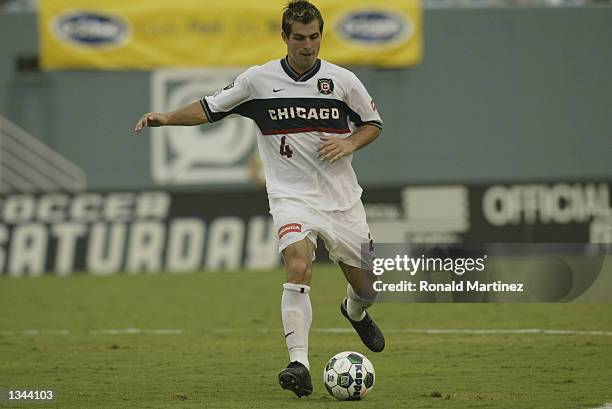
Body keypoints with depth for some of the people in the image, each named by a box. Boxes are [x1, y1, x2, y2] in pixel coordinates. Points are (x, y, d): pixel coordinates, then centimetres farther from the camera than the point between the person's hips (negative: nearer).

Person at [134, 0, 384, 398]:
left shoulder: (343, 80, -1)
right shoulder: (258, 79, -2)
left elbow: (373, 123, 12)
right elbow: (211, 108, 7)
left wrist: (349, 143, -8)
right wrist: (167, 117, -8)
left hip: (341, 197, 2)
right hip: (291, 196, -2)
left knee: (367, 286, 8)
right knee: (298, 265, -29)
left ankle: (355, 312, 48)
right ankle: (300, 365, -34)